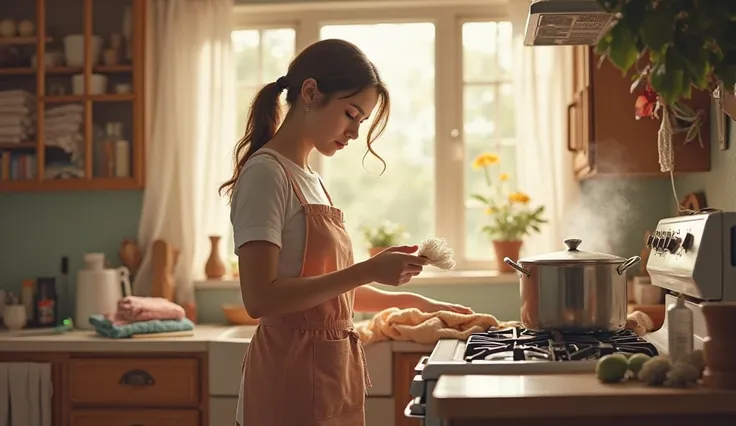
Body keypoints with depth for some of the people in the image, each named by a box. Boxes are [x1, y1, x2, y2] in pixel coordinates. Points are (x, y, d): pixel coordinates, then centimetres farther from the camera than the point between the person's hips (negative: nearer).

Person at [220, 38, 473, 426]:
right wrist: (368, 270, -21)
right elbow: (260, 298, -21)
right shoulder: (266, 173, -12)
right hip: (292, 383, -8)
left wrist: (413, 301, 15)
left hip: (331, 376, 8)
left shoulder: (308, 180, 14)